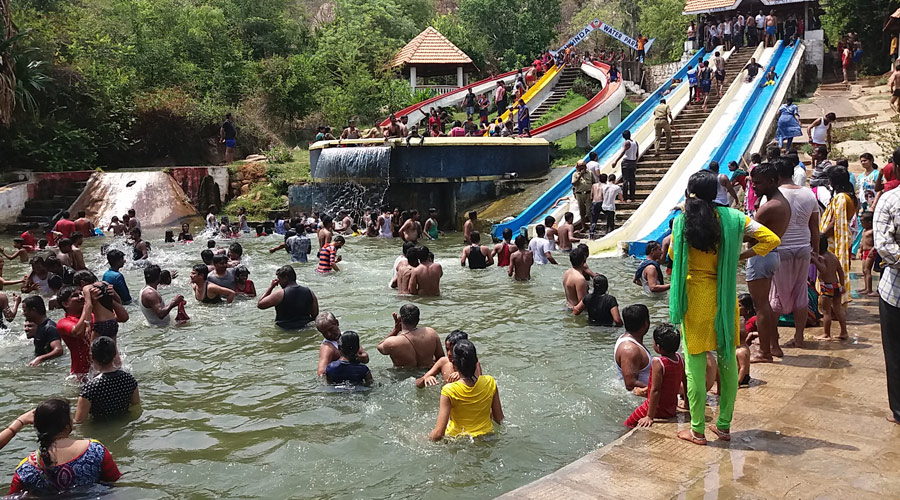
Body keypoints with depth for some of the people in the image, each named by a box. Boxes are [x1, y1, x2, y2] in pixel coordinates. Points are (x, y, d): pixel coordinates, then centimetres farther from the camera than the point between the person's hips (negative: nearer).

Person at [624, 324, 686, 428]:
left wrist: (650, 417, -22)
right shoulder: (680, 358, -4)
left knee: (627, 425, 4)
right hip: (672, 410, 7)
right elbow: (686, 384, 7)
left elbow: (655, 390, -25)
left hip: (658, 410, -7)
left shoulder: (657, 362, -24)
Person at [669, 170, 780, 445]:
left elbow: (672, 254, 8)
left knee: (695, 362, 5)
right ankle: (724, 425, 22)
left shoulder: (682, 221, -7)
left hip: (693, 296, -2)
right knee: (728, 359, 14)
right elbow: (771, 239, -5)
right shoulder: (732, 218, -3)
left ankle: (697, 430, 11)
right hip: (723, 296, 2)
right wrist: (741, 256, 3)